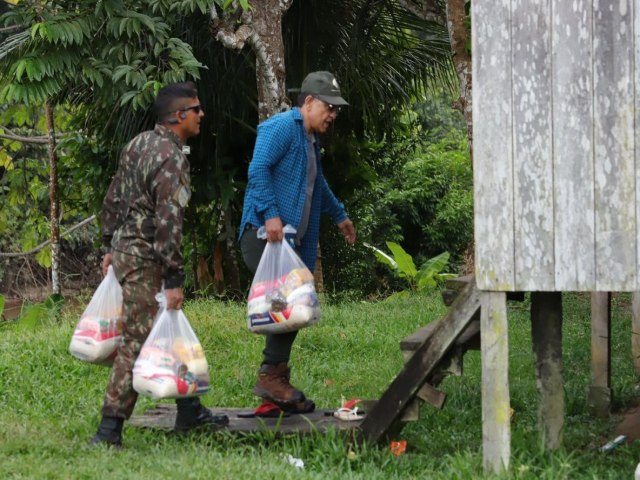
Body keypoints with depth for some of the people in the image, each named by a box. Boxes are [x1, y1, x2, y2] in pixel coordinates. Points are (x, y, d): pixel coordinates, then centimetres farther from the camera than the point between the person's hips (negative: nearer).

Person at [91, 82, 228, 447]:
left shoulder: (140, 144, 10)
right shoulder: (172, 159, -19)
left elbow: (113, 199, 16)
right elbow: (168, 223, -23)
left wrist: (110, 246, 24)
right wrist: (174, 280, -21)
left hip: (124, 249, 10)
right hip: (145, 261, -10)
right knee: (138, 342, -8)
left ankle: (189, 412, 26)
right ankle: (110, 428, -8)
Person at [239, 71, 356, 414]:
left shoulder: (311, 141, 25)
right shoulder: (281, 128, -7)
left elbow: (317, 184, 43)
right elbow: (258, 169, -21)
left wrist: (339, 215, 54)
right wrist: (271, 214, -30)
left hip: (290, 241, 10)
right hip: (263, 234, -10)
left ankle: (276, 385, 10)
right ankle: (271, 375, -17)